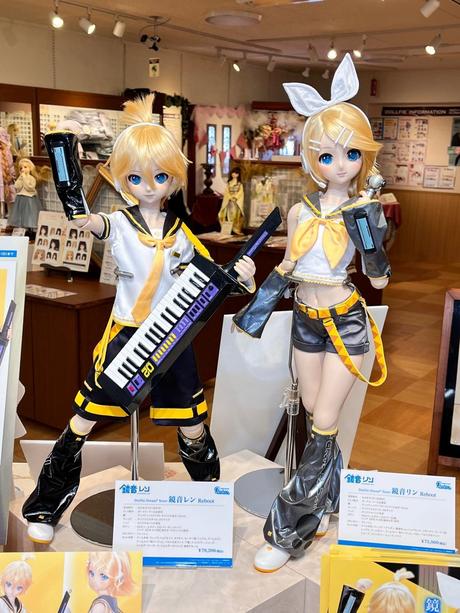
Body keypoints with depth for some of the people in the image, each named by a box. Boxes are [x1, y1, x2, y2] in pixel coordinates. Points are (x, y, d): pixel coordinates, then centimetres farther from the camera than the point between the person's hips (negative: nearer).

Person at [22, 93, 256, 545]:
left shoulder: (180, 233, 0)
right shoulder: (119, 224, -7)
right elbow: (92, 223, -31)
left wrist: (242, 276, -13)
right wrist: (80, 215, -54)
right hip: (124, 337, -1)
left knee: (192, 429, 10)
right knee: (83, 422, 5)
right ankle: (47, 504, 24)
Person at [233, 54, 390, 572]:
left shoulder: (364, 212, -11)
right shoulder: (301, 212, -2)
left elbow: (379, 281, -9)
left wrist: (371, 239, -23)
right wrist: (259, 307, 5)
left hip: (345, 324, -4)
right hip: (306, 323, 4)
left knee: (323, 426, 1)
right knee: (315, 419, 15)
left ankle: (290, 528, 13)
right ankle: (326, 503, 37)